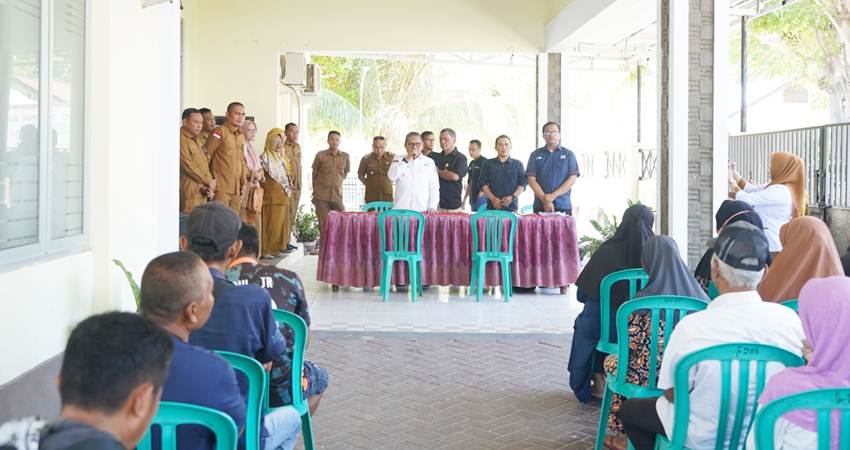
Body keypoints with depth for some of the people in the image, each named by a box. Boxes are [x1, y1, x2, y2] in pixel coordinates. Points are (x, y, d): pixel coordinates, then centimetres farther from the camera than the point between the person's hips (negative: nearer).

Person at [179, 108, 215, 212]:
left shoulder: (196, 141, 19)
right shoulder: (182, 140, -11)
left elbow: (205, 164, 17)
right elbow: (188, 166, -17)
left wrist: (209, 186, 3)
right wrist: (208, 181, -9)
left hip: (202, 192, 9)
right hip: (189, 193, -9)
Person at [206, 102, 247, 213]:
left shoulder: (241, 137, 16)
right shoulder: (219, 132, -6)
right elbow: (207, 156, -7)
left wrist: (243, 183, 17)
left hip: (236, 188, 7)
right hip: (221, 187, -7)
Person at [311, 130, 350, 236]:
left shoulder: (345, 157, 4)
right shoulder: (320, 155, -1)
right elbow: (314, 173, 10)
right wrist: (316, 189, 16)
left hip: (337, 195, 2)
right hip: (321, 196, -2)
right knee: (323, 224, 1)